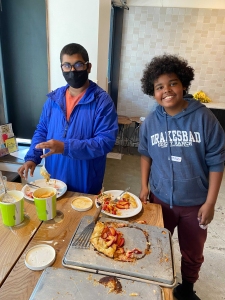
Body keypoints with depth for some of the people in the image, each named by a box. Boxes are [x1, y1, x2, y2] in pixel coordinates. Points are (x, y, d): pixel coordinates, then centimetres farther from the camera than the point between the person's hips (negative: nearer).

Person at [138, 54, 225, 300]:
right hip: (160, 199, 2)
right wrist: (144, 186, 2)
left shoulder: (203, 117, -15)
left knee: (192, 253, 20)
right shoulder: (150, 121, -7)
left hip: (194, 202, -1)